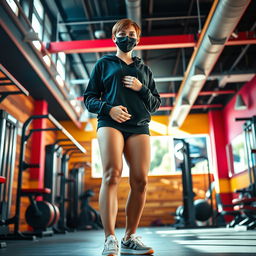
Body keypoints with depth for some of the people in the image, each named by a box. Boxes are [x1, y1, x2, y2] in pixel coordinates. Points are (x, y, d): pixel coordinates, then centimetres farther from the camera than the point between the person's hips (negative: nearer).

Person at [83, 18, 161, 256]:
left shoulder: (144, 69, 25)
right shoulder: (104, 64, 18)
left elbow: (156, 104, 20)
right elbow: (89, 98, 10)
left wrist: (141, 89, 0)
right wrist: (108, 108, -10)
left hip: (139, 126, 3)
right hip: (110, 122, -3)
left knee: (140, 180, -9)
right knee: (112, 174, -22)